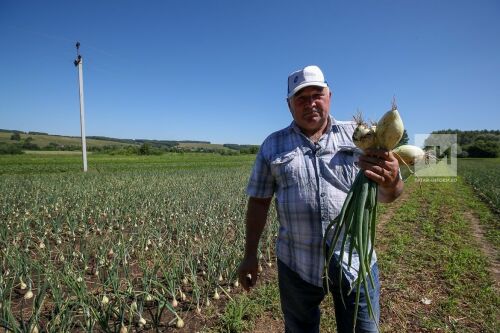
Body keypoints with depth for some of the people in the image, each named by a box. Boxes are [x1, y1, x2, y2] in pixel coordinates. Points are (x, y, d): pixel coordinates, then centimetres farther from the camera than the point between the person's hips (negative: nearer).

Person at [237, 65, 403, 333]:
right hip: (297, 264, 1)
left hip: (355, 263, 0)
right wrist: (250, 255, 3)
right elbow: (259, 202, 4)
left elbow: (387, 195, -4)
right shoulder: (272, 145, 2)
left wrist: (391, 181, -29)